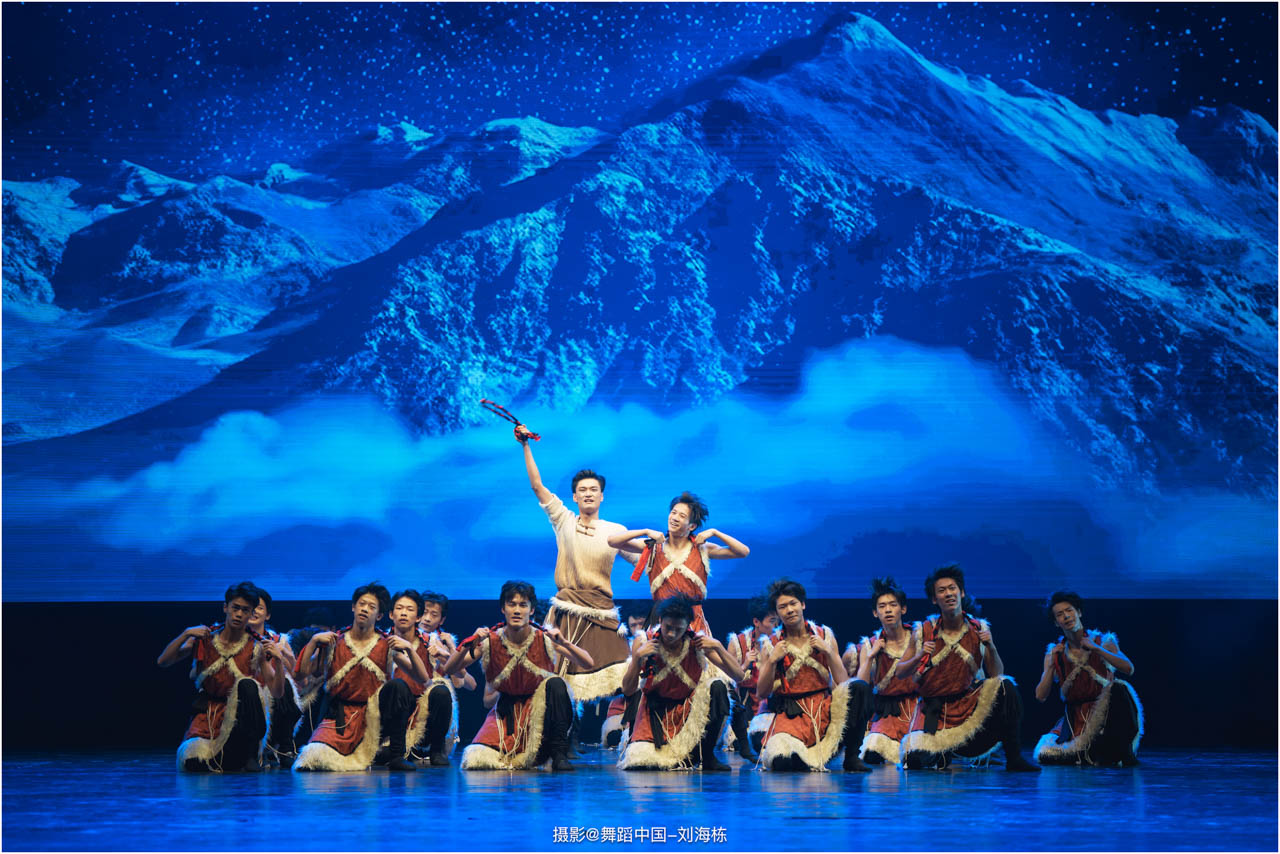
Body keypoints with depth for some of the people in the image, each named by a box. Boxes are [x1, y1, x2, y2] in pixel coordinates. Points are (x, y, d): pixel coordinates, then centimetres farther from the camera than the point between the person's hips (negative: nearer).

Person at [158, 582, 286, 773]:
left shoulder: (256, 648, -2)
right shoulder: (205, 639, 2)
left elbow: (277, 692, -6)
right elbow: (162, 662, -3)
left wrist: (279, 661, -24)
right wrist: (186, 633, -17)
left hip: (239, 715, 0)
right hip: (208, 714, 0)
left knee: (247, 684, -31)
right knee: (195, 762, -29)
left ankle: (250, 756, -21)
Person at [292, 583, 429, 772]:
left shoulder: (387, 646, 2)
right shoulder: (335, 641, 4)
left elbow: (423, 678, -3)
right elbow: (304, 672, -3)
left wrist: (409, 649, -17)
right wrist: (313, 640, -11)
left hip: (375, 712, 0)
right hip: (341, 714, 0)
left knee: (398, 686, -28)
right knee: (316, 755, -26)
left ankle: (395, 754, -17)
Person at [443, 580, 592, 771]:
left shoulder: (544, 639, -12)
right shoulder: (491, 642, -10)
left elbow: (588, 665, -18)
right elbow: (449, 670, -12)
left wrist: (564, 643, -35)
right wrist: (469, 645, -29)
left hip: (539, 707, 0)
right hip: (506, 712, 1)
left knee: (555, 684, -31)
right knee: (476, 760, -21)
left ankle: (559, 754, -23)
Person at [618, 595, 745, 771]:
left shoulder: (697, 643, -13)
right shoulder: (644, 642, -13)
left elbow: (739, 676, -14)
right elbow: (627, 689, -11)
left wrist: (718, 647, -27)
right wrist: (638, 657, -26)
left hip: (691, 708, 1)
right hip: (657, 710, -1)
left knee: (717, 688, -29)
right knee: (640, 761, -25)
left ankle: (706, 755, -12)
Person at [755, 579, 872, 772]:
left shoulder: (824, 635, 7)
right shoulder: (771, 645, 5)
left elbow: (843, 683, 3)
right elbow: (761, 694, 2)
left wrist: (827, 651, -9)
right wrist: (772, 661, -10)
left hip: (825, 707, 2)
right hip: (791, 713, -2)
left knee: (860, 687, -27)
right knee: (783, 762, -32)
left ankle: (851, 756, -16)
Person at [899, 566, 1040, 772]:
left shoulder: (979, 629, 0)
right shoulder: (925, 631, -3)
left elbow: (996, 675, 1)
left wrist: (991, 647, -17)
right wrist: (918, 658, -19)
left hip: (969, 703, 1)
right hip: (933, 707, -1)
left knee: (1005, 687, -25)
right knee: (917, 760, -23)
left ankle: (1013, 758, -15)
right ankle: (942, 753, 16)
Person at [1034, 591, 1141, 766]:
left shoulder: (1103, 641, 1)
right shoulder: (1054, 653, 6)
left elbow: (1128, 669, -16)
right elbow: (1041, 696, 0)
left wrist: (1096, 648, -20)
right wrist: (1052, 665, -12)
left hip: (1104, 712, -2)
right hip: (1075, 717, 2)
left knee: (1118, 688, -33)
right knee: (1046, 756, -20)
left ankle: (1124, 751, -21)